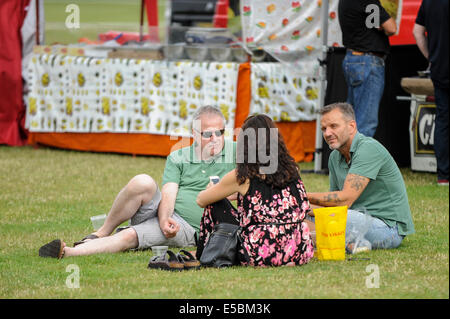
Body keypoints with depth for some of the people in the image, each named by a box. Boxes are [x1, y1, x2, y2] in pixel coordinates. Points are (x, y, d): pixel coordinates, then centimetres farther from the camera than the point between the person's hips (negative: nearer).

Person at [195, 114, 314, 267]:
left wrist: (212, 189, 35)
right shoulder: (291, 169, 6)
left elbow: (201, 200, 9)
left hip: (261, 254, -4)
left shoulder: (242, 176, -5)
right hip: (300, 255, 4)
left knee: (215, 205, 16)